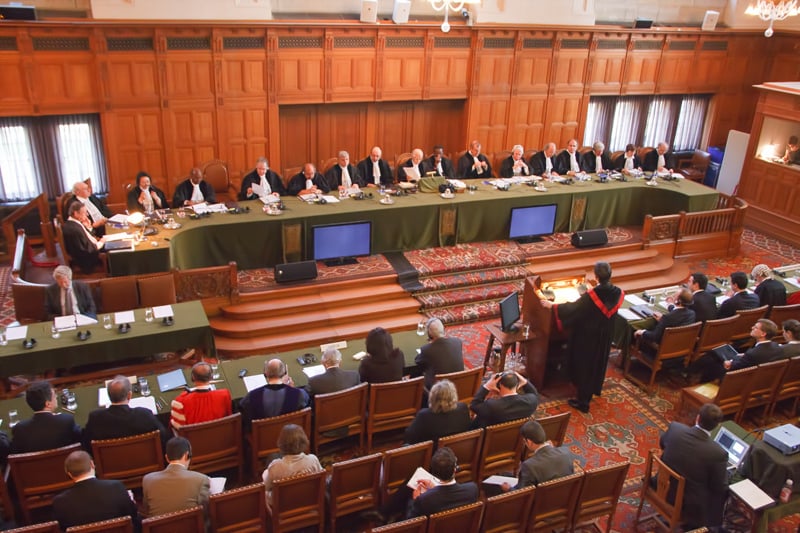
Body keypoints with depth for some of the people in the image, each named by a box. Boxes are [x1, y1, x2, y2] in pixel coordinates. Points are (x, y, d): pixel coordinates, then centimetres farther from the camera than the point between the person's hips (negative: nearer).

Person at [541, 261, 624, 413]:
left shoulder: (591, 295, -30)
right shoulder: (617, 293, -12)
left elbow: (572, 308, -19)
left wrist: (552, 305, -6)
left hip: (589, 336, -6)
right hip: (606, 335, 6)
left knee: (585, 365, 8)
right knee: (599, 361, 26)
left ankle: (583, 401, 17)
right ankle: (595, 389, 49)